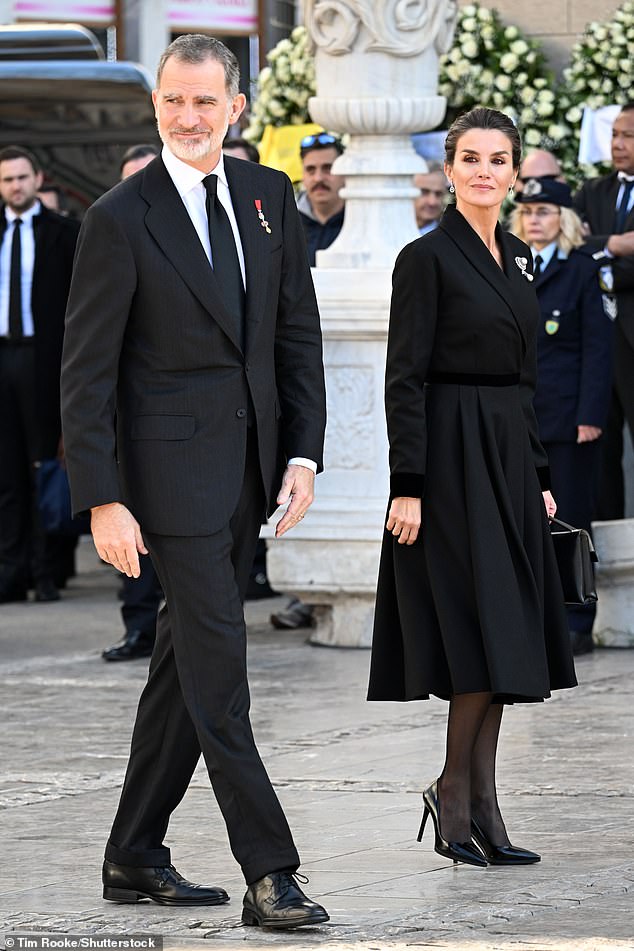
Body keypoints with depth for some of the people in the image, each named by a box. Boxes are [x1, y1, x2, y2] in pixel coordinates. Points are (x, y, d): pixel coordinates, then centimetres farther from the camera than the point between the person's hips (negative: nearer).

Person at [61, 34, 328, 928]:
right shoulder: (121, 217, -9)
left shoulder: (268, 195, 7)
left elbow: (299, 332, 11)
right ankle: (268, 873, -8)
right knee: (218, 672, -8)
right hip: (173, 468, -6)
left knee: (184, 662, 13)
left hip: (250, 465, 6)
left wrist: (303, 453, 2)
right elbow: (87, 370, -9)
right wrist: (102, 500, -14)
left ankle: (136, 857, 23)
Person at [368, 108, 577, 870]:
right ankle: (461, 796, 1)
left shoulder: (516, 258, 15)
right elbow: (405, 377, -12)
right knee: (485, 632, -10)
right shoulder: (427, 257, -8)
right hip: (453, 458, -8)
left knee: (503, 645, 5)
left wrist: (539, 478, 16)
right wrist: (407, 485, -17)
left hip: (509, 460, 8)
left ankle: (470, 806, 9)